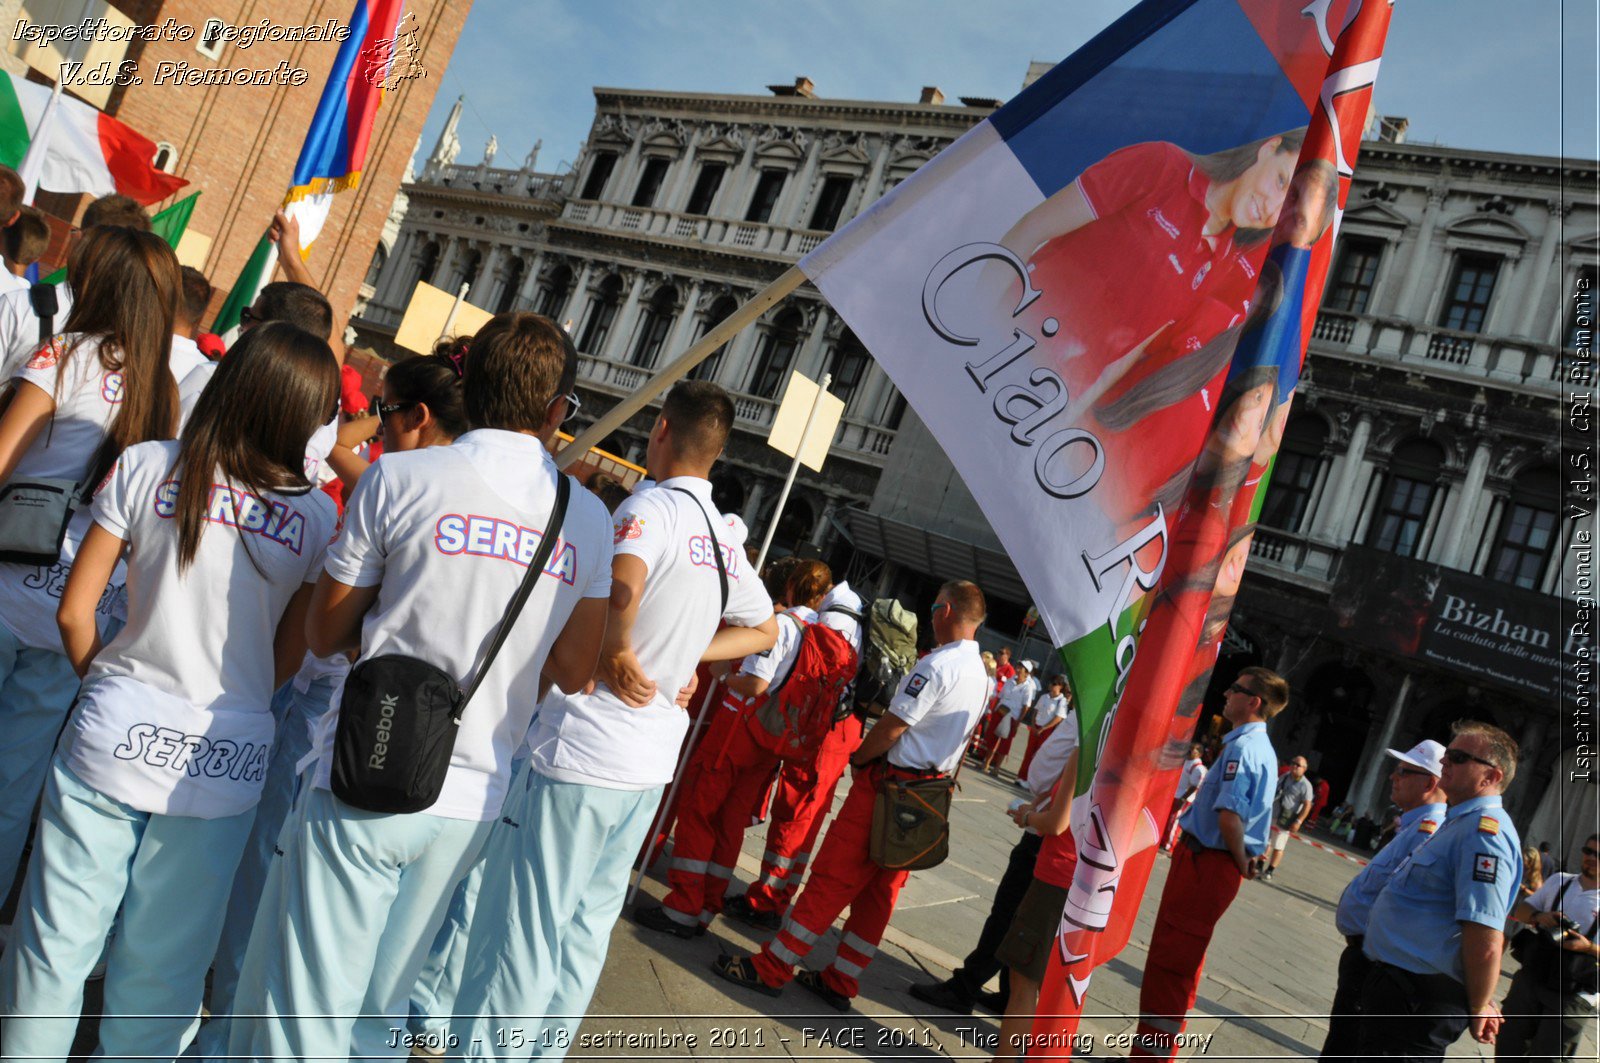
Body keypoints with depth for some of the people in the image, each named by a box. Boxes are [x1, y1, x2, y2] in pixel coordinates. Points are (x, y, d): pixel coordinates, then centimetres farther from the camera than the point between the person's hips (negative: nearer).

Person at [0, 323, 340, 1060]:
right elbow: (290, 658, 1)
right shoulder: (318, 517, -4)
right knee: (163, 962, 16)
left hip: (114, 734, 0)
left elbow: (75, 612, -1)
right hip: (223, 760, 0)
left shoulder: (145, 468, -5)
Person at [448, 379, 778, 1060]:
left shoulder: (652, 505, -14)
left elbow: (621, 586, -36)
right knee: (586, 927, 19)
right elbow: (763, 629, 22)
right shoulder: (727, 536, 9)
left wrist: (618, 651, -18)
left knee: (519, 934, 3)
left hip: (578, 755, -8)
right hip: (653, 767, 8)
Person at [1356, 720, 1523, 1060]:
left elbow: (1486, 942, -28)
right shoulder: (1460, 823, 15)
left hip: (1416, 1004, -10)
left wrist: (1478, 1009, -16)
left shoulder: (1484, 831, -21)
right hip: (1394, 982, 10)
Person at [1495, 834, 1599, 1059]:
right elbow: (1520, 910, 12)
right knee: (1507, 1046, 12)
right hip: (1529, 981, 4)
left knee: (1545, 1057, 1)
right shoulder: (1558, 881, 8)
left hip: (1573, 997, -4)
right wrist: (1538, 916, -8)